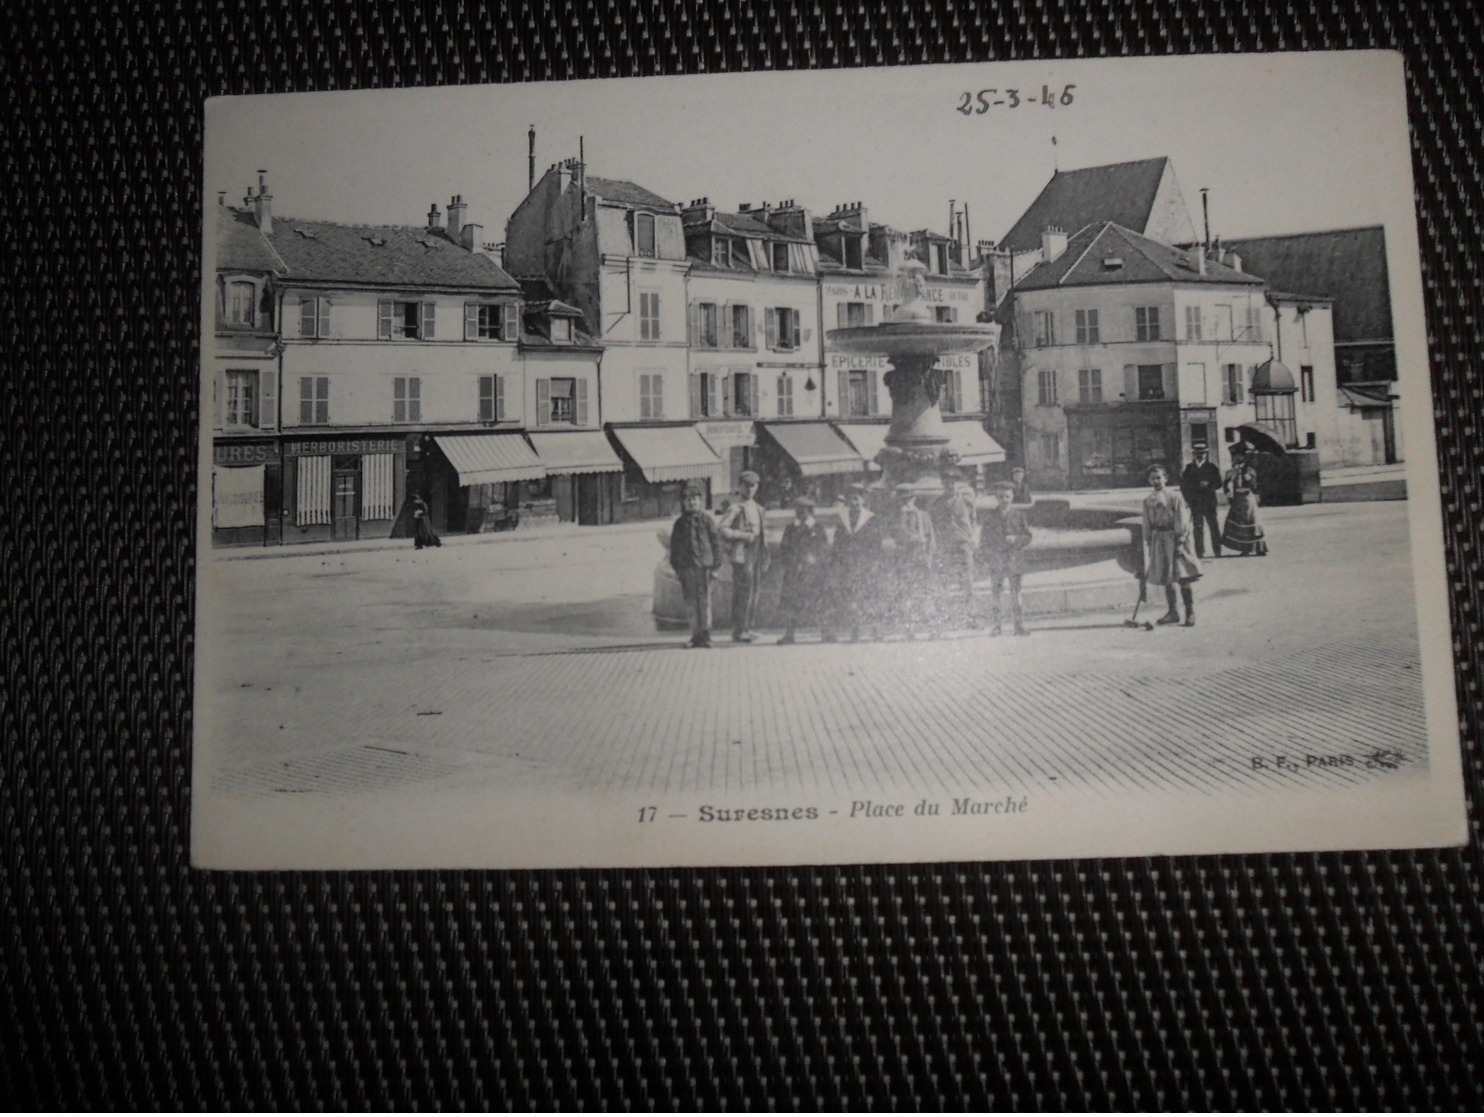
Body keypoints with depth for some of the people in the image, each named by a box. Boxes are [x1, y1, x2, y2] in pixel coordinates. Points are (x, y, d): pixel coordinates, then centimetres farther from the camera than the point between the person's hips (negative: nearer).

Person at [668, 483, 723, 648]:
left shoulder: (707, 521, 3)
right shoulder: (680, 523, 10)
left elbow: (716, 543, 3)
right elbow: (674, 546, 14)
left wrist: (715, 566, -1)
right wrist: (676, 568, 8)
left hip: (703, 566, -3)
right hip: (686, 568, 3)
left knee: (704, 602, -3)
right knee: (691, 603, 4)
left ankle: (706, 637, 1)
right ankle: (696, 636, 10)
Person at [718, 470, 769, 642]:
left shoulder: (758, 508, 19)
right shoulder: (735, 508, -6)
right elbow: (723, 530, -16)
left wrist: (765, 559, 20)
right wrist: (744, 535, -18)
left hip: (756, 554, 8)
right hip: (742, 555, -8)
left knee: (754, 591, 10)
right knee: (742, 593, -9)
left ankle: (747, 628, 17)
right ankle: (738, 631, -7)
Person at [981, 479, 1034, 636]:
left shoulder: (1019, 516, 6)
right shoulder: (989, 518, 6)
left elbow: (1028, 537, 5)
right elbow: (983, 540, 9)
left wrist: (1016, 539, -13)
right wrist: (990, 553, -6)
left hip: (1015, 559, 0)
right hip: (996, 560, 0)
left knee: (1016, 593, 0)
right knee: (995, 593, -3)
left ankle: (1019, 626, 4)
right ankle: (994, 626, 3)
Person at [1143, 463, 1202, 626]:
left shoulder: (1175, 497, -7)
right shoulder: (1148, 501, 7)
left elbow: (1181, 521, -9)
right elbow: (1147, 525, 11)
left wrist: (1180, 542, -14)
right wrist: (1148, 545, 7)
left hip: (1173, 538, -5)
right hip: (1158, 540, 5)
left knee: (1182, 578, -4)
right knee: (1165, 579, 9)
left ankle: (1190, 613, 3)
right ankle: (1173, 613, 18)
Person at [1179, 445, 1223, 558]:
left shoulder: (1211, 468, 8)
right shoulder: (1189, 468, 10)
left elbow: (1218, 484, 4)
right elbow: (1184, 485, 7)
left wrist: (1207, 485, -12)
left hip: (1209, 502, -1)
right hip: (1195, 502, 1)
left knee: (1213, 526, -3)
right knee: (1198, 528, -2)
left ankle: (1217, 551, 1)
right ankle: (1199, 552, 0)